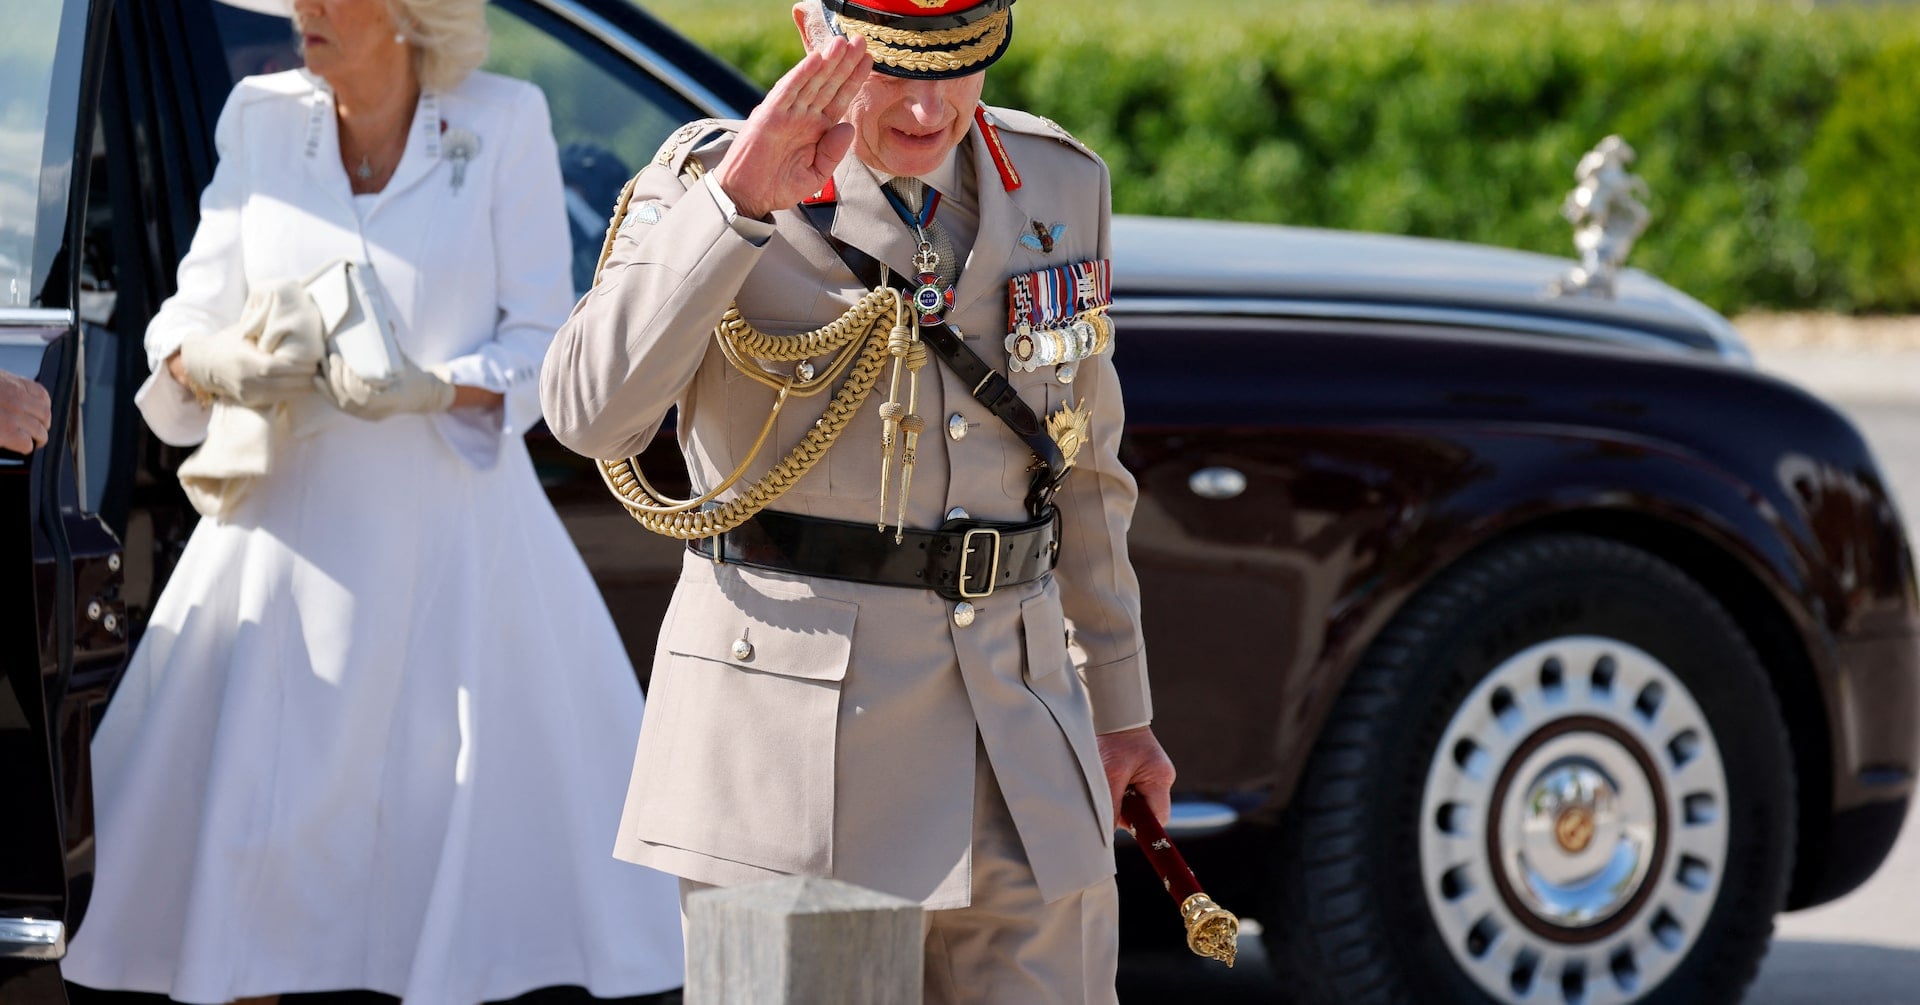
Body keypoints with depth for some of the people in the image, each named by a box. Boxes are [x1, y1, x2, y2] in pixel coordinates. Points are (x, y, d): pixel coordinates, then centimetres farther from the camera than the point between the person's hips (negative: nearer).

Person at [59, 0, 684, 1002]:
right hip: (288, 527, 2)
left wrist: (432, 389, -19)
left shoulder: (502, 122, 0)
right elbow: (191, 313, 8)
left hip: (453, 533, -2)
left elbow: (542, 345, -1)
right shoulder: (260, 120, 8)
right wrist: (216, 365, -15)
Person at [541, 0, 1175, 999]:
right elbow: (591, 411, -22)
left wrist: (1119, 704, 21)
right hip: (789, 724, -4)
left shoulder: (1055, 184, 8)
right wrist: (737, 202, -30)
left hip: (1014, 714, 4)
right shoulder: (707, 178, -6)